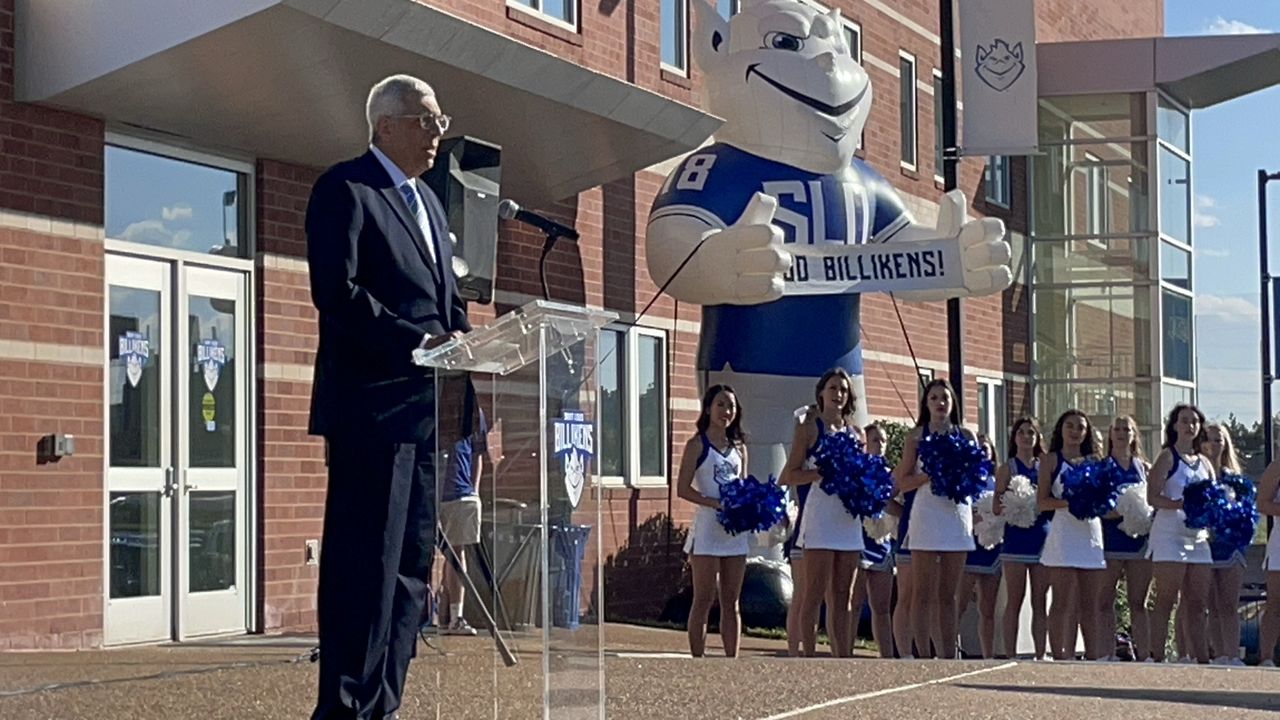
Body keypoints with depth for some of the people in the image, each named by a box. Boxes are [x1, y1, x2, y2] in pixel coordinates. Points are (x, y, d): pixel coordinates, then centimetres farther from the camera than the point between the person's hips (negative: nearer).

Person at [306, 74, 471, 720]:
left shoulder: (427, 201, 22)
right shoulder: (345, 189, -5)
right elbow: (338, 292, -17)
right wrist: (418, 342, -21)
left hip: (424, 409, 9)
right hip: (372, 406, -9)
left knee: (411, 563, 10)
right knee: (365, 563, -9)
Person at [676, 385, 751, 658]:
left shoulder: (739, 447, 15)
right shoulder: (697, 445, -2)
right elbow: (683, 488, -8)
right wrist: (716, 503, -20)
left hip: (735, 529, 6)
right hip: (708, 528, -5)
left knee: (731, 602, 7)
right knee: (703, 601, -4)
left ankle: (732, 660, 9)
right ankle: (698, 660, -2)